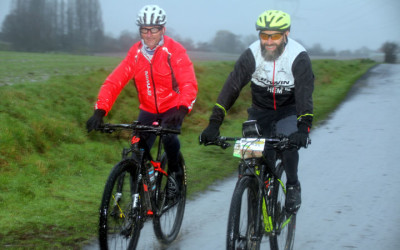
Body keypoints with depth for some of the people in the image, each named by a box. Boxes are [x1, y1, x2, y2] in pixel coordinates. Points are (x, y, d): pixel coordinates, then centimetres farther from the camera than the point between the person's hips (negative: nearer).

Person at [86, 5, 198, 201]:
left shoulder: (174, 51, -17)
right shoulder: (135, 53, -8)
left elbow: (189, 84, -27)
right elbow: (114, 81, -15)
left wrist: (182, 109, -46)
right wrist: (100, 110, -30)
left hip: (172, 107, -3)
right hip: (148, 109, 3)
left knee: (168, 136, -31)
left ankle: (175, 172, -2)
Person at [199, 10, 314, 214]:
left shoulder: (299, 57, -23)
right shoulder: (251, 55, -19)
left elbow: (305, 94, -31)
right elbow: (231, 87, -23)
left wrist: (303, 127, -47)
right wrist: (214, 124, -31)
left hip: (289, 110, -2)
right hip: (261, 111, 2)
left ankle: (293, 187, -5)